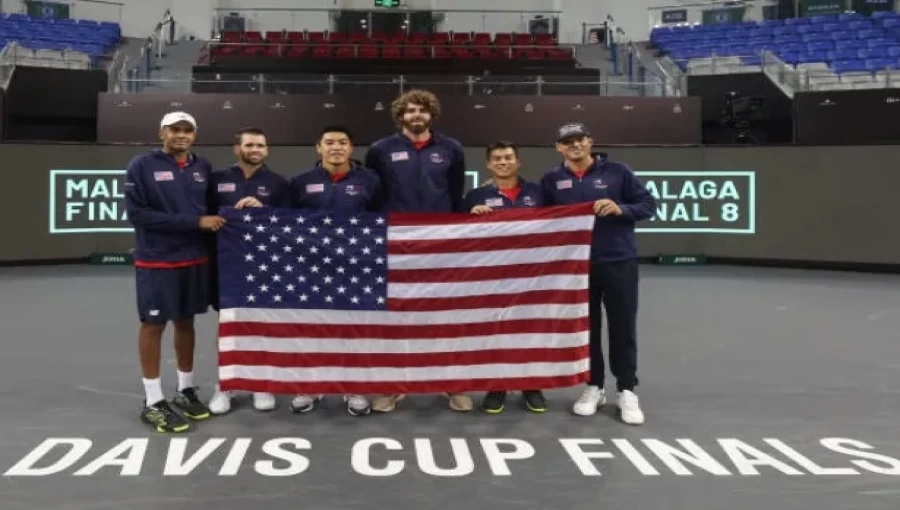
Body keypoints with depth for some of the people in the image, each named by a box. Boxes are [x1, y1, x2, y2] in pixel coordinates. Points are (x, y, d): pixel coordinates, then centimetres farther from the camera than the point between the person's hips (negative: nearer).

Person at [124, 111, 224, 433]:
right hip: (157, 261, -4)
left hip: (196, 259, 5)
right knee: (153, 325, 3)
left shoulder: (202, 167, 6)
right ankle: (153, 403, 12)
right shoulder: (142, 166, -8)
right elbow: (137, 213, -16)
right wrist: (194, 222, -18)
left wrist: (214, 221, -8)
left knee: (186, 322, 13)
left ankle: (186, 390, 27)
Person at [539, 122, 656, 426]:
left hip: (619, 262, -2)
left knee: (623, 328, 4)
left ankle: (627, 390, 15)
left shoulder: (616, 172, -1)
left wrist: (620, 209, -17)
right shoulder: (551, 180, 4)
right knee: (586, 328, 9)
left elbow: (649, 205, 0)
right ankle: (594, 387, 23)